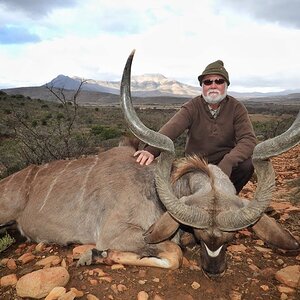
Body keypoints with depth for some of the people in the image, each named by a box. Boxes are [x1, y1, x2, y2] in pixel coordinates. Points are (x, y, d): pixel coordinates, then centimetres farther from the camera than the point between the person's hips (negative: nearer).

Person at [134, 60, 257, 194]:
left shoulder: (236, 108, -8)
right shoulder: (192, 107, -10)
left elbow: (248, 139, -19)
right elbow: (172, 127, -29)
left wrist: (228, 162, -37)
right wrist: (151, 149, -49)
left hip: (224, 162, 0)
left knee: (248, 164, -27)